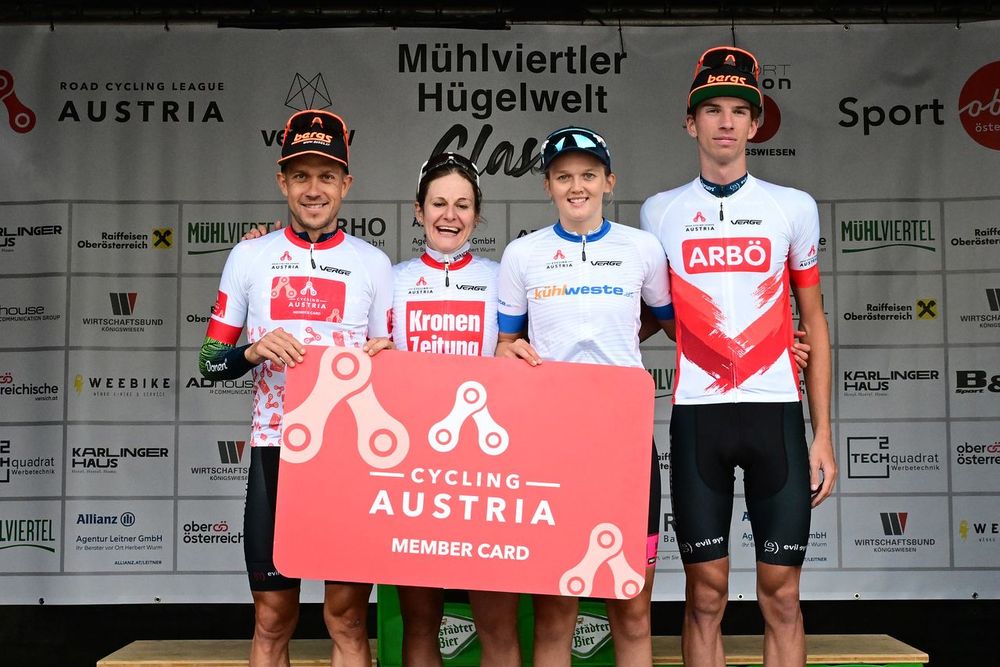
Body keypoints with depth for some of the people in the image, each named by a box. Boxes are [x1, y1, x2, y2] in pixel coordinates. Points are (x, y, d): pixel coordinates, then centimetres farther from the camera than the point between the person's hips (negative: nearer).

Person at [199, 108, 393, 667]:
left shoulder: (374, 263, 6)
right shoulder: (249, 258, 6)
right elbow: (211, 363, 8)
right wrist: (253, 352, -12)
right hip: (276, 448, 1)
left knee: (348, 613, 3)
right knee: (273, 618, 6)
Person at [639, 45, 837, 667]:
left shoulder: (794, 207, 7)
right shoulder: (660, 212, 8)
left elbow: (814, 321, 9)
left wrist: (823, 434, 5)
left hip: (777, 412, 0)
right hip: (697, 414, 0)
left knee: (782, 596, 3)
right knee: (706, 596, 4)